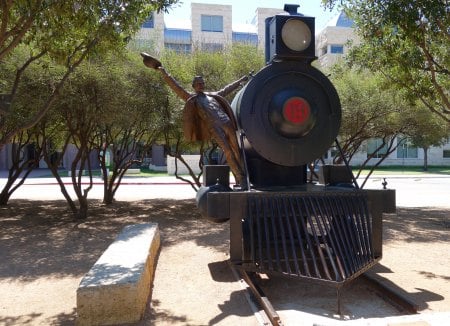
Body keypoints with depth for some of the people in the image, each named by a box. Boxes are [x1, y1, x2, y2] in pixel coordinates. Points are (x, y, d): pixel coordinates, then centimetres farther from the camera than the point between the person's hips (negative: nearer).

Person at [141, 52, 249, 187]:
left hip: (227, 124, 5)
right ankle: (240, 178, -8)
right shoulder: (191, 98, 17)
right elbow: (176, 87, 11)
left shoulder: (213, 95, 30)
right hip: (214, 128, -5)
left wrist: (240, 80, 51)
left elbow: (227, 89, 42)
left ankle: (242, 177, 6)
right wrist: (163, 72, 4)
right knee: (228, 152, -13)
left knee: (236, 150, 0)